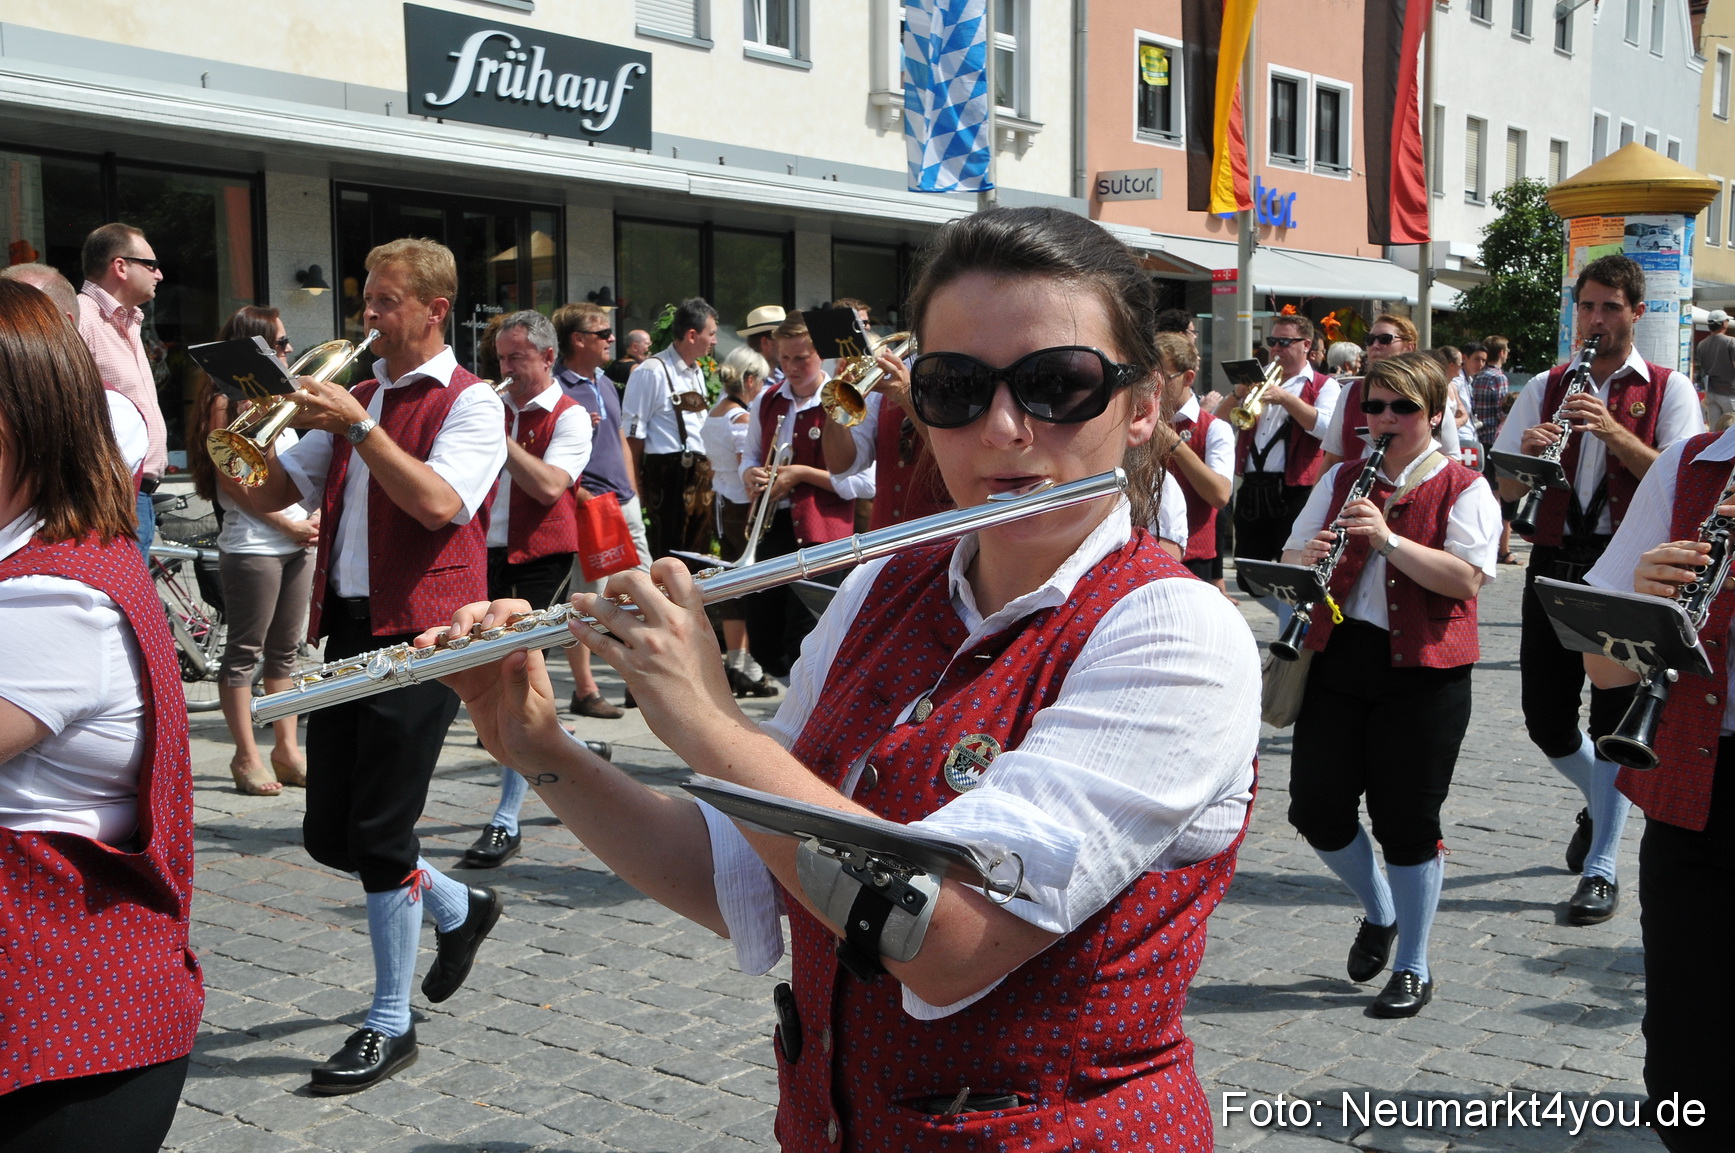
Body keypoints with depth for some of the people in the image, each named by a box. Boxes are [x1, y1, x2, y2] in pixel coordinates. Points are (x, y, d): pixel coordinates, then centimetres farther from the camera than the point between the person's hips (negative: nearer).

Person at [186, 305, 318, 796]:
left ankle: (287, 749, 18)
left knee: (286, 650, 11)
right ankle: (247, 757, 4)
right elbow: (232, 480, -13)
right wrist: (290, 524, -12)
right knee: (245, 653, -1)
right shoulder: (227, 400, -6)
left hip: (297, 544, 8)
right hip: (252, 547, -8)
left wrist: (316, 515, 3)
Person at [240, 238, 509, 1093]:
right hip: (347, 626, 8)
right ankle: (460, 908, 36)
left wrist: (358, 426, -23)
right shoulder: (355, 396, 17)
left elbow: (438, 503, -21)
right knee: (328, 834, 11)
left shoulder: (469, 403, -4)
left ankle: (391, 1024, 10)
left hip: (418, 633, -7)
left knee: (379, 834, -5)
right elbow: (272, 493, 14)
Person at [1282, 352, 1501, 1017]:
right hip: (1338, 658, 5)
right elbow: (1291, 558, 13)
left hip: (1421, 670, -4)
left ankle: (1413, 968, 18)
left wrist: (1388, 539, -24)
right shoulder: (1341, 480, 12)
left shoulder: (1463, 488, -2)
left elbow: (1469, 578, -15)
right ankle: (1378, 910, 32)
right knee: (1315, 809, 3)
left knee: (1407, 822, 1)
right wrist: (1306, 559, -11)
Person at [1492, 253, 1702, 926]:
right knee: (1544, 715, 6)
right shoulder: (1545, 388, 10)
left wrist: (1614, 432, -22)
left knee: (1614, 720, -3)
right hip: (1554, 562, 4)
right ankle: (1600, 801, 36)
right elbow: (1506, 489, 6)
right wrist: (1528, 451, -15)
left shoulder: (1668, 390, 2)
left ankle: (1602, 870, 5)